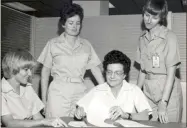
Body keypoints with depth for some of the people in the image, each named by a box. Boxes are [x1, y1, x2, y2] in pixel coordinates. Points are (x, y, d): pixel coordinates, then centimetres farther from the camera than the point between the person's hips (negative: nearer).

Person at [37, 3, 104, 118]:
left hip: (80, 91, 2)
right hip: (58, 91, -2)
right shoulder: (53, 44, 3)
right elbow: (45, 71, 6)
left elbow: (95, 69, 7)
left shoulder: (86, 45, 8)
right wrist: (44, 98, 2)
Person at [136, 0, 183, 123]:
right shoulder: (143, 38, 6)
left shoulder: (169, 37, -11)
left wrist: (163, 103, -21)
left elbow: (171, 73, -15)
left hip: (168, 91, -4)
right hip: (148, 92, 5)